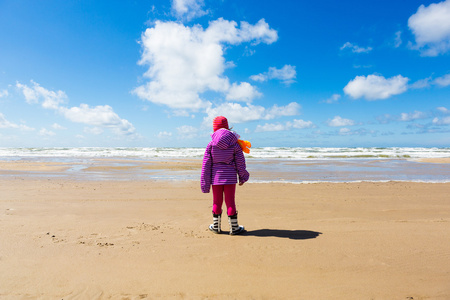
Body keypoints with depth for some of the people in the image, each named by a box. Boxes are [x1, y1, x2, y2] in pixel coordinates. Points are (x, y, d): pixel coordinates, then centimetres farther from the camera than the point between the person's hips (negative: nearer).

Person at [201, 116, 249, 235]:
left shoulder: (211, 145, -2)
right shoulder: (235, 144, -3)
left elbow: (206, 165, -2)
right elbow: (240, 162, 0)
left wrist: (205, 183, 4)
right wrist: (242, 177, 12)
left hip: (216, 177, 1)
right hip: (230, 177, -1)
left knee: (217, 202, 10)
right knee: (230, 201, 5)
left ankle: (216, 226, 23)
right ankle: (234, 228, 14)